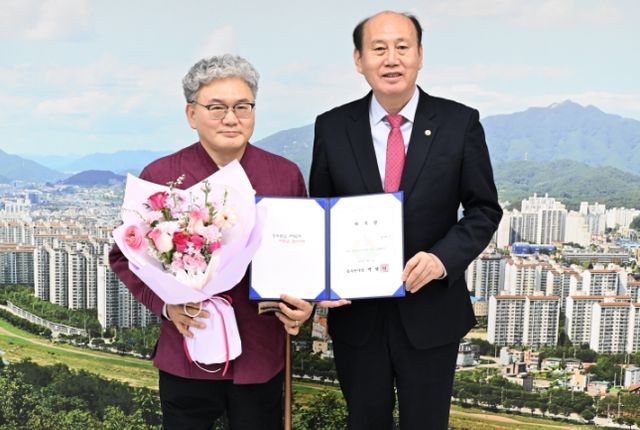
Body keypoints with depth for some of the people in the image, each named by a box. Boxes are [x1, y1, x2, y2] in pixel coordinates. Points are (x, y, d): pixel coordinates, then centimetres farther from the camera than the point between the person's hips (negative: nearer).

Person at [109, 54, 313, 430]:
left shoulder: (286, 175, -1)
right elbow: (124, 255, 2)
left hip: (262, 356, 1)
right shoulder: (160, 176, -6)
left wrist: (305, 303, -10)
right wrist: (165, 304, -13)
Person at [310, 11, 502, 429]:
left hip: (431, 313, -1)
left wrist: (443, 258, -18)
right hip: (356, 314, 1)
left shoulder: (460, 123, -6)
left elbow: (485, 209, -1)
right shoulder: (332, 127, -3)